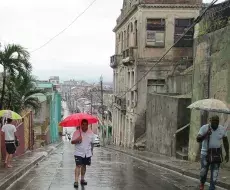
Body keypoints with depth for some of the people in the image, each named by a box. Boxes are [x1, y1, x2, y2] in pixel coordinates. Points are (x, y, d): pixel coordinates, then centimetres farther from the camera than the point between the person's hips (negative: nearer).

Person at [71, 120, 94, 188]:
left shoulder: (91, 133, 3)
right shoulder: (77, 132, -7)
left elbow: (92, 143, 13)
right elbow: (72, 142, -9)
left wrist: (91, 150, 16)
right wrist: (77, 140, -26)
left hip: (87, 153, 4)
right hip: (79, 153, -4)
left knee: (84, 166, 13)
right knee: (78, 166, -12)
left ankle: (82, 179, 26)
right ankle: (76, 181, -16)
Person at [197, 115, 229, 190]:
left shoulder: (222, 129, -4)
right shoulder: (204, 128, -11)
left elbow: (225, 142, 6)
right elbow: (198, 139, -15)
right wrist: (206, 134, -31)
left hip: (217, 154, 1)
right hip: (205, 153, -1)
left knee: (215, 173, -4)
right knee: (203, 171, 9)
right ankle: (202, 183, 39)